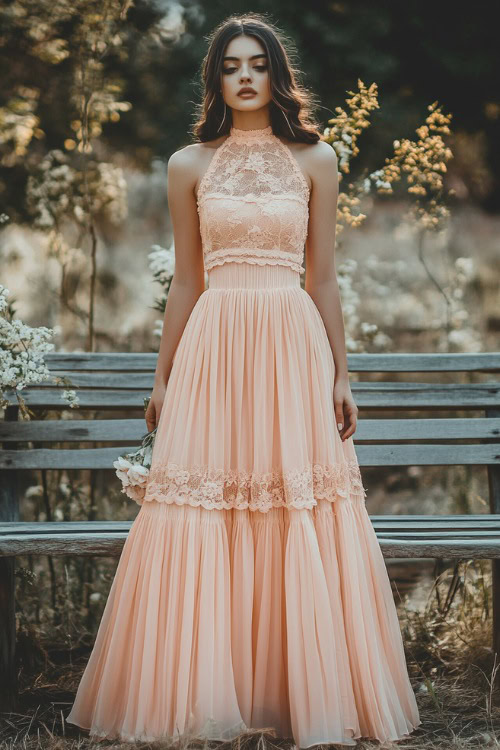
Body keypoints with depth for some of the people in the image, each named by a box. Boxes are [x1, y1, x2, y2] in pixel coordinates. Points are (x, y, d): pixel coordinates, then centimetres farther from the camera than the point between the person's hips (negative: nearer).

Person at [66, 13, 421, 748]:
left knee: (302, 521, 0)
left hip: (293, 348, 0)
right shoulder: (189, 165, 9)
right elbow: (185, 282, 11)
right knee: (203, 519, -1)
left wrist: (340, 376, 3)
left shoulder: (314, 160, 8)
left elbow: (324, 278, 7)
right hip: (213, 348, 1)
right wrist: (163, 378, 9)